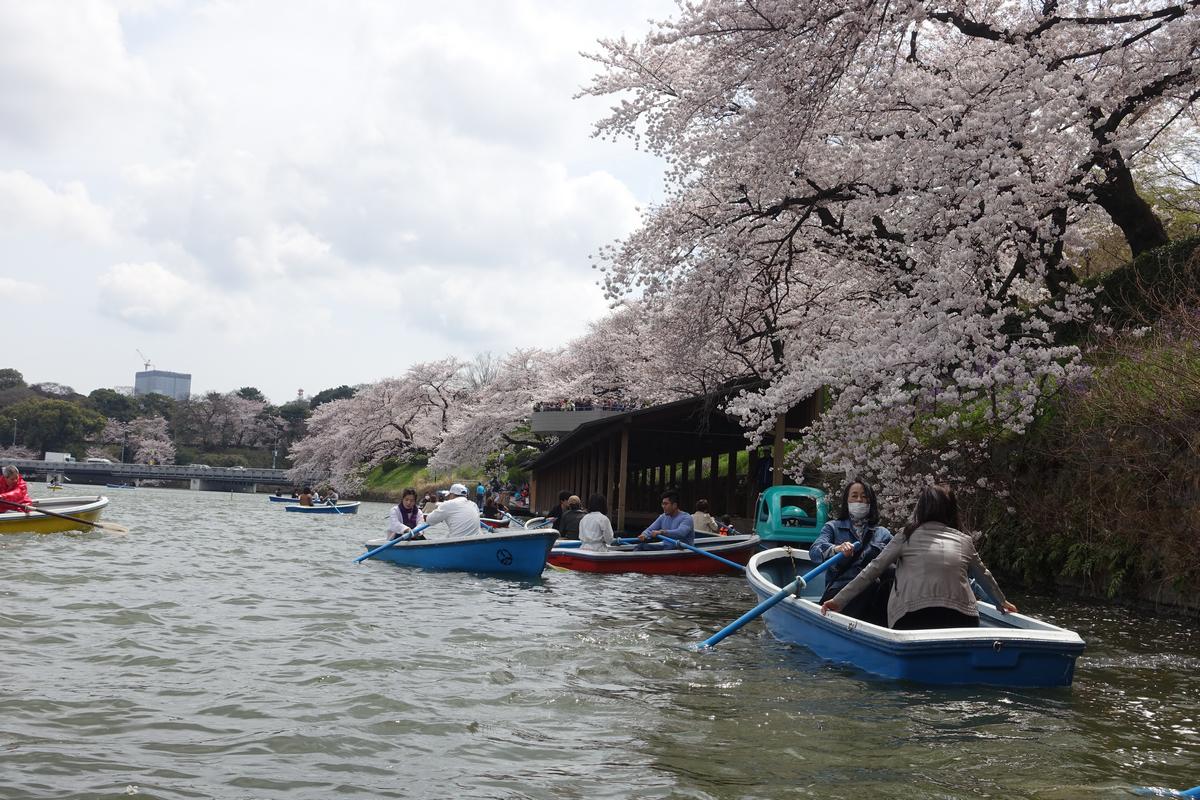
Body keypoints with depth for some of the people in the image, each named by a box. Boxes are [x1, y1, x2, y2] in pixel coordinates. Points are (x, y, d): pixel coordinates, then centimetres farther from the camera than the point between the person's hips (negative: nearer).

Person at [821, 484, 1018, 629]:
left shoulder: (907, 537, 12)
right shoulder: (965, 540, 20)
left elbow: (873, 570, 8)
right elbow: (984, 576, 35)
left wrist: (839, 600, 12)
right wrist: (1002, 602, 54)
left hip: (912, 619, -2)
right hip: (961, 619, 2)